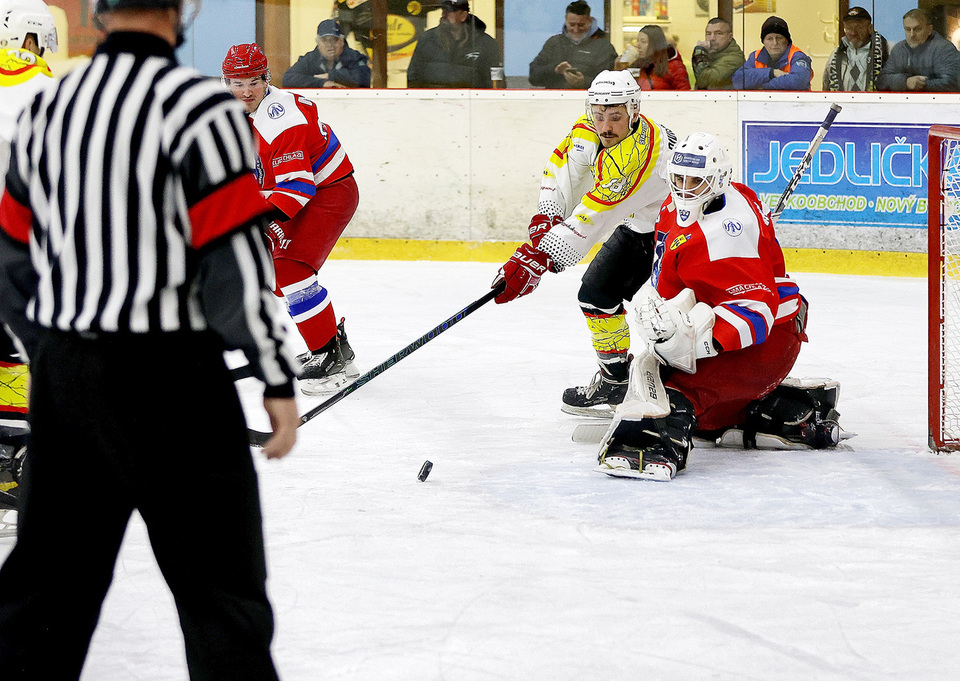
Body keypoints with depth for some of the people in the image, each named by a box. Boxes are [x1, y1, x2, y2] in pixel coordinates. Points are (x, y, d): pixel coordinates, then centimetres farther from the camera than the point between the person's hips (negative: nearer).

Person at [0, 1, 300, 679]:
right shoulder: (197, 104, -13)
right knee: (222, 591, 1)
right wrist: (278, 379, -9)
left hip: (63, 374, 7)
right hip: (166, 374, -7)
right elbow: (234, 257, -16)